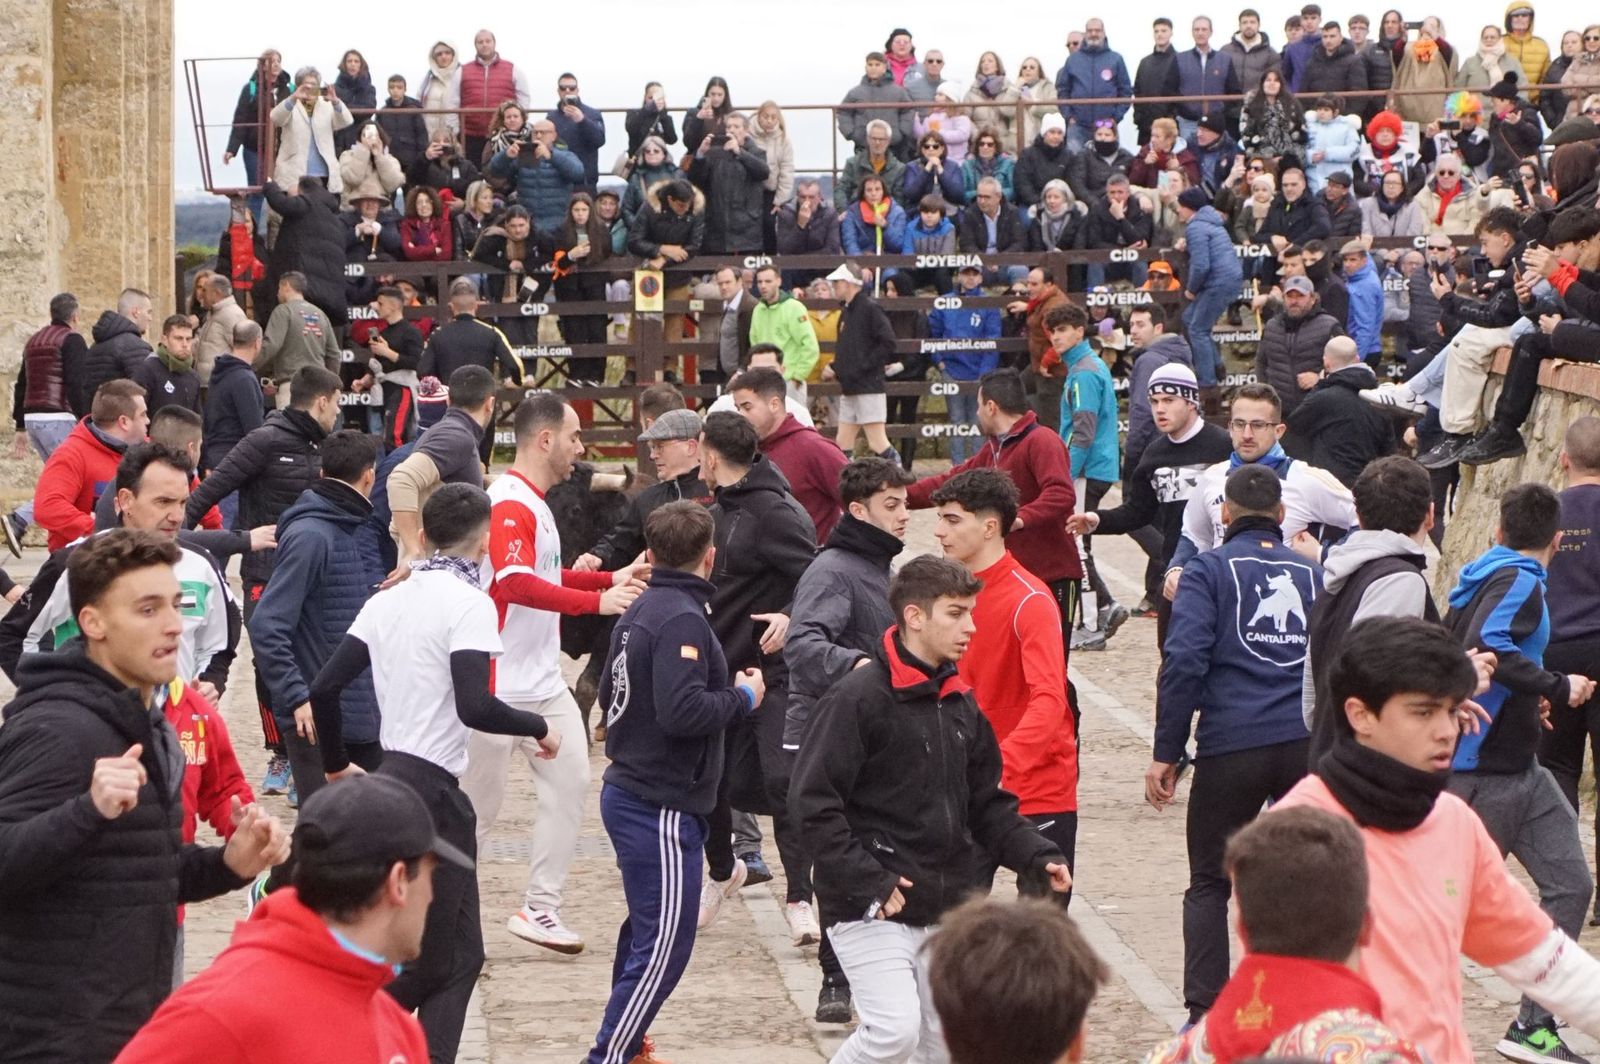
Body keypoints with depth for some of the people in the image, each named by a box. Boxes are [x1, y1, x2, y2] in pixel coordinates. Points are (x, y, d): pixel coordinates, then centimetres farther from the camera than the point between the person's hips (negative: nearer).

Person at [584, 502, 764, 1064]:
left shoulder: (638, 611, 9)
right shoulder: (681, 619, -19)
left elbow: (611, 694, 19)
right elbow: (681, 710, -29)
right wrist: (743, 696, -13)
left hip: (629, 793, 10)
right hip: (662, 807, -10)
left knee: (646, 930, 22)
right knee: (664, 946, -4)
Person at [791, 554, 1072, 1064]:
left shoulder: (960, 703, 12)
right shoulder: (858, 698, -12)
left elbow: (987, 804, 17)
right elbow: (812, 802, -15)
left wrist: (1037, 856, 1)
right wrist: (868, 881, -18)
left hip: (946, 909, 7)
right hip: (873, 908, -7)